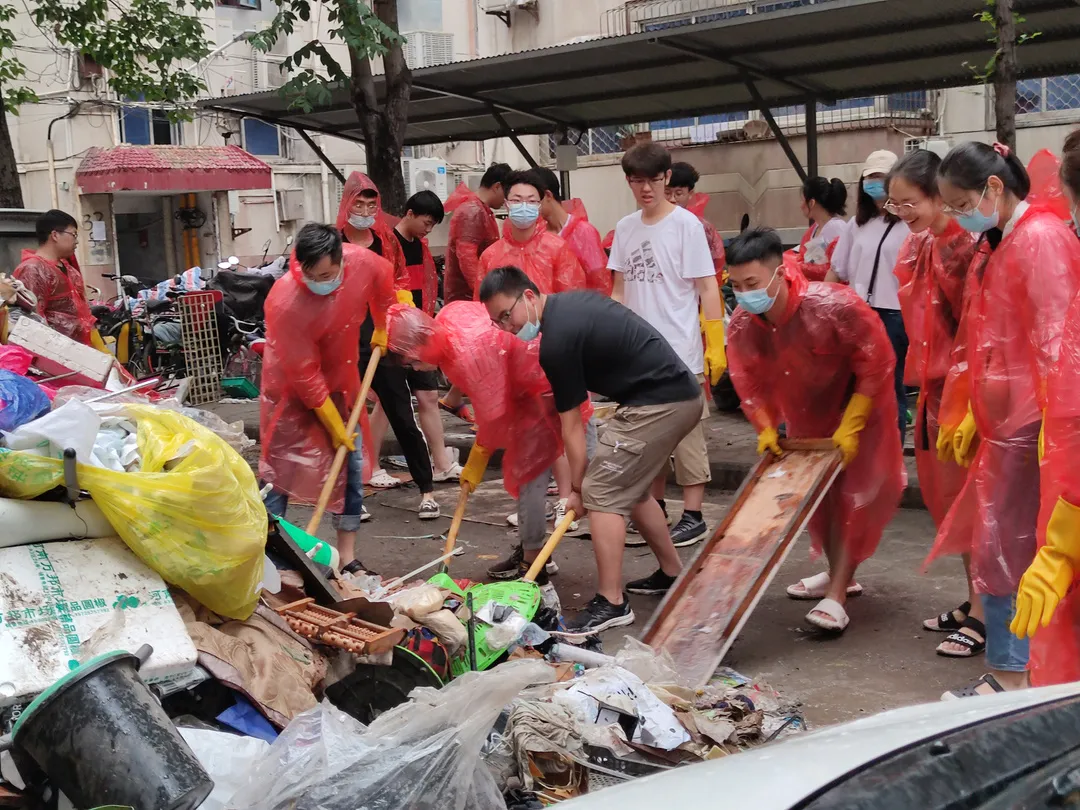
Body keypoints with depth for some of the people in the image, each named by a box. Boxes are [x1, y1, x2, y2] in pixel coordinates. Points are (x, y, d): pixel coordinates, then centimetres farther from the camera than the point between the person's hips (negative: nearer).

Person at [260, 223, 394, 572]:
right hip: (291, 390, -5)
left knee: (352, 464, 6)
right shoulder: (284, 302, -33)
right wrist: (335, 428, -20)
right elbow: (305, 377, -26)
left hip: (341, 380, 5)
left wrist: (381, 329, 19)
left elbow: (384, 286, 7)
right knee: (280, 471, -3)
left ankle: (348, 557, 15)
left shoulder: (363, 262, -21)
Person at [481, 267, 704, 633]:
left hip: (658, 405, -10)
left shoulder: (557, 341, -17)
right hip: (682, 394, 10)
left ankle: (611, 603, -4)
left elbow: (572, 426, -10)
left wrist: (577, 488, 0)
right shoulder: (572, 300, 10)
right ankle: (672, 573, 31)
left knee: (602, 492, -7)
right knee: (629, 489, 20)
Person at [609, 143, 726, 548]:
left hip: (680, 352, -5)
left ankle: (692, 515, 8)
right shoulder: (625, 228, 9)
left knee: (686, 434, 0)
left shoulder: (686, 224, -7)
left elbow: (707, 288, -8)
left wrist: (716, 345, -13)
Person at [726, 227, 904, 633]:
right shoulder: (741, 325, -19)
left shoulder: (833, 305, -34)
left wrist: (850, 427, -26)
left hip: (858, 408, -6)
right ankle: (839, 574, 34)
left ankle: (837, 596, -8)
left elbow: (877, 363, -26)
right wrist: (765, 427, -12)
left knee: (851, 496, -9)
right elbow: (749, 382, -3)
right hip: (806, 418, 6)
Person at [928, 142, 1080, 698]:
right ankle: (1010, 667, 23)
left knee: (1006, 547, -2)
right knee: (995, 543, 13)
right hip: (1001, 420, 9)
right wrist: (972, 413, 17)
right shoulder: (995, 242, 15)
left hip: (1027, 422, -9)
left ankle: (1010, 676, 10)